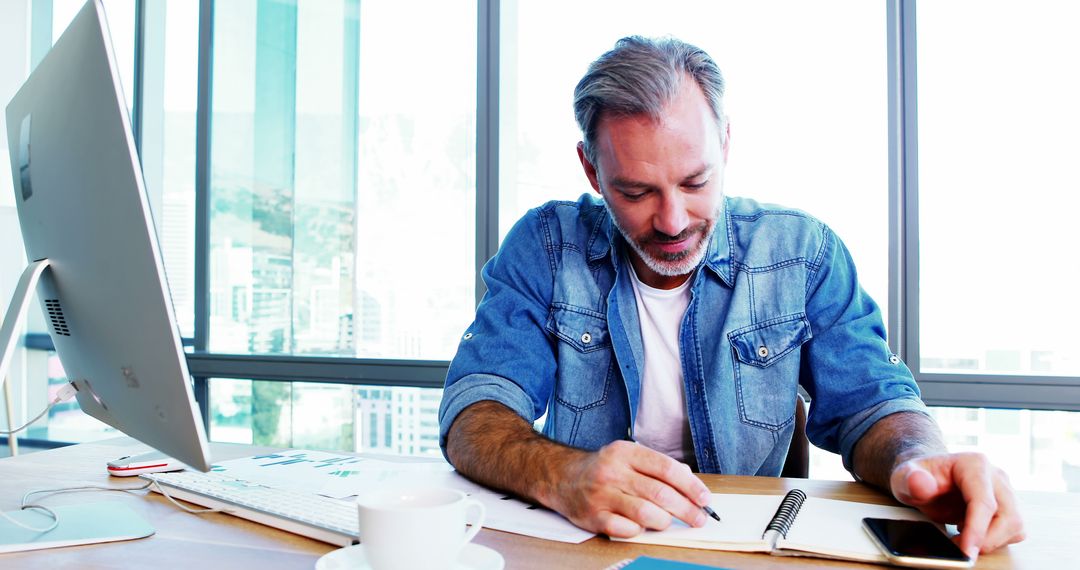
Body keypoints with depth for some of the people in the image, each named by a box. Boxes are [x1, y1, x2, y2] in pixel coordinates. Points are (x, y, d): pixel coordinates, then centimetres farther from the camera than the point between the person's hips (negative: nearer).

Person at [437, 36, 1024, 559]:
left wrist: (917, 460, -26)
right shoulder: (545, 247, -7)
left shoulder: (803, 254, -3)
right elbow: (473, 416, -14)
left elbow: (868, 407, -3)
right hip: (580, 543, -1)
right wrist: (561, 474, -35)